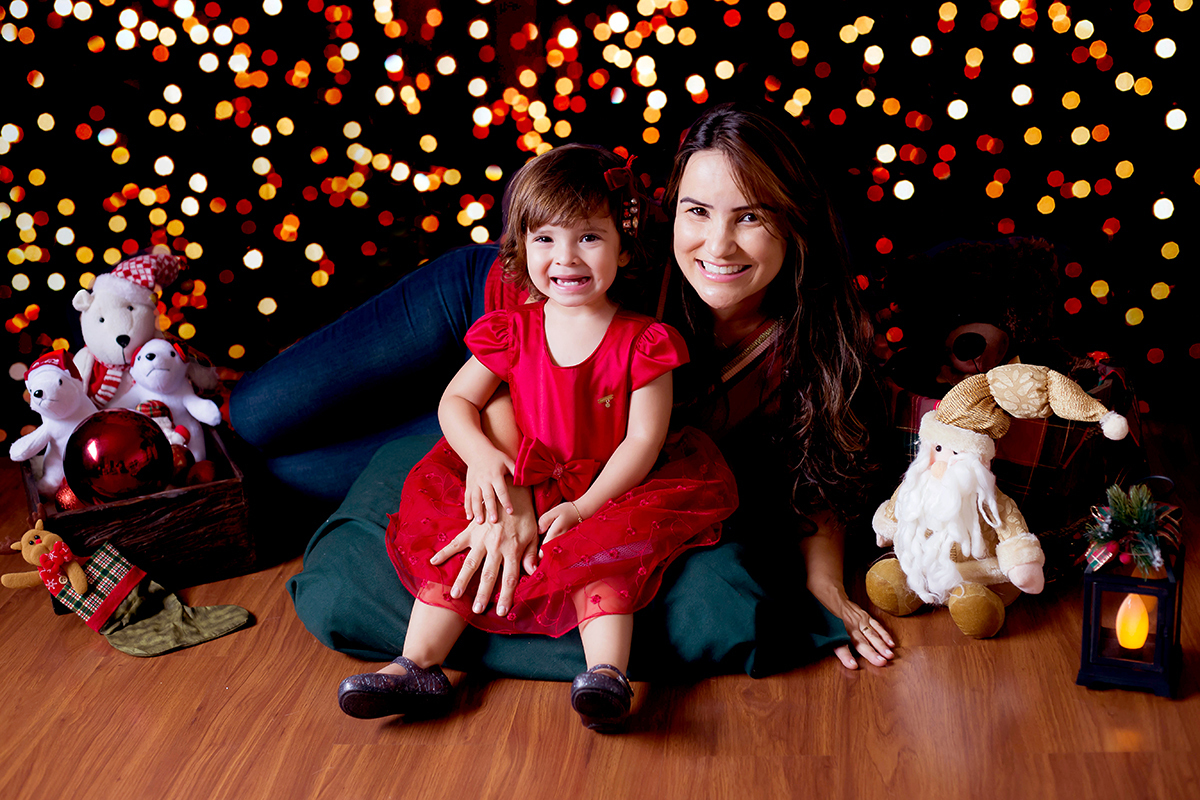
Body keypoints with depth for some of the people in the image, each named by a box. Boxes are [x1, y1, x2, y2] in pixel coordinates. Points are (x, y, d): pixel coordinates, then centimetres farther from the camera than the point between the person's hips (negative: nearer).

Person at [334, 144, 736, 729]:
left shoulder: (641, 342, -7)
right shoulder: (511, 334, 2)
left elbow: (643, 440, -11)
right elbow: (456, 400, 7)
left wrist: (584, 508, -22)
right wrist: (481, 454, -15)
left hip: (606, 493, -3)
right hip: (519, 488, 3)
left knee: (600, 554, -31)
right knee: (451, 534, -18)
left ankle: (607, 674, -38)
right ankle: (418, 665, -19)